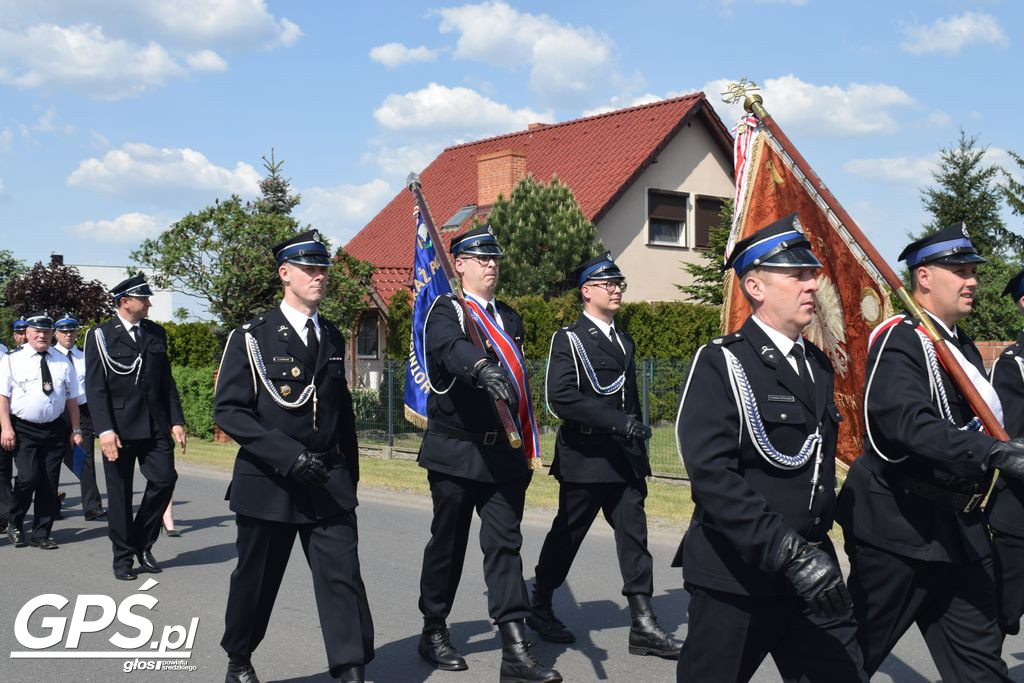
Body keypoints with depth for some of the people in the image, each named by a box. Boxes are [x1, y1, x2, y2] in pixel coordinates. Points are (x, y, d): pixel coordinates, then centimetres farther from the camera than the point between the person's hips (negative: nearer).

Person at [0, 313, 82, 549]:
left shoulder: (63, 362, 9)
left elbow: (72, 399, 11)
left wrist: (75, 430, 8)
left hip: (55, 429, 4)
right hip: (23, 429, -3)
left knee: (49, 483, 5)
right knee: (28, 477, -16)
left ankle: (41, 534, 16)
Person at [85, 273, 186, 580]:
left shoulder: (156, 333, 10)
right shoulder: (100, 336, -3)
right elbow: (95, 388, -8)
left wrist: (176, 420, 6)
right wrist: (104, 430, -17)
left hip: (155, 425, 4)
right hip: (119, 427, -4)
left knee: (164, 479, -5)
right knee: (119, 494, 5)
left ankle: (142, 542, 17)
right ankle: (123, 557, 18)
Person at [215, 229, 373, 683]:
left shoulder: (333, 339, 10)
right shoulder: (251, 338, -5)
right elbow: (228, 410, -12)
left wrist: (350, 473, 15)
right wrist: (286, 454, -23)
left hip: (329, 484, 3)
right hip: (268, 483, -3)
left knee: (343, 577, -6)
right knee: (255, 581, 13)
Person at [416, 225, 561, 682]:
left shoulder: (510, 318, 14)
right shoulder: (445, 311, -6)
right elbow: (452, 348, -30)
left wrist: (523, 450, 16)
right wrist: (483, 369, -51)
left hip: (503, 453, 5)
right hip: (456, 452, -4)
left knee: (505, 545, 0)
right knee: (448, 545, 8)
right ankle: (434, 632, 27)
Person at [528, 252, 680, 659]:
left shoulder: (624, 342, 16)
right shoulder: (569, 339, -8)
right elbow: (560, 398, -20)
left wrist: (639, 453, 17)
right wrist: (616, 421, -25)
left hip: (625, 460, 6)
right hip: (585, 458, -6)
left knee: (634, 536, 1)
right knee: (566, 536, 6)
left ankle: (642, 624, 3)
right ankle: (539, 608, 25)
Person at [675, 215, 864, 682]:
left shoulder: (817, 365, 12)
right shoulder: (720, 364, -12)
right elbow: (711, 473, -22)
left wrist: (816, 546, 16)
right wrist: (788, 553, -26)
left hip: (813, 572, 6)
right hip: (736, 576, -6)